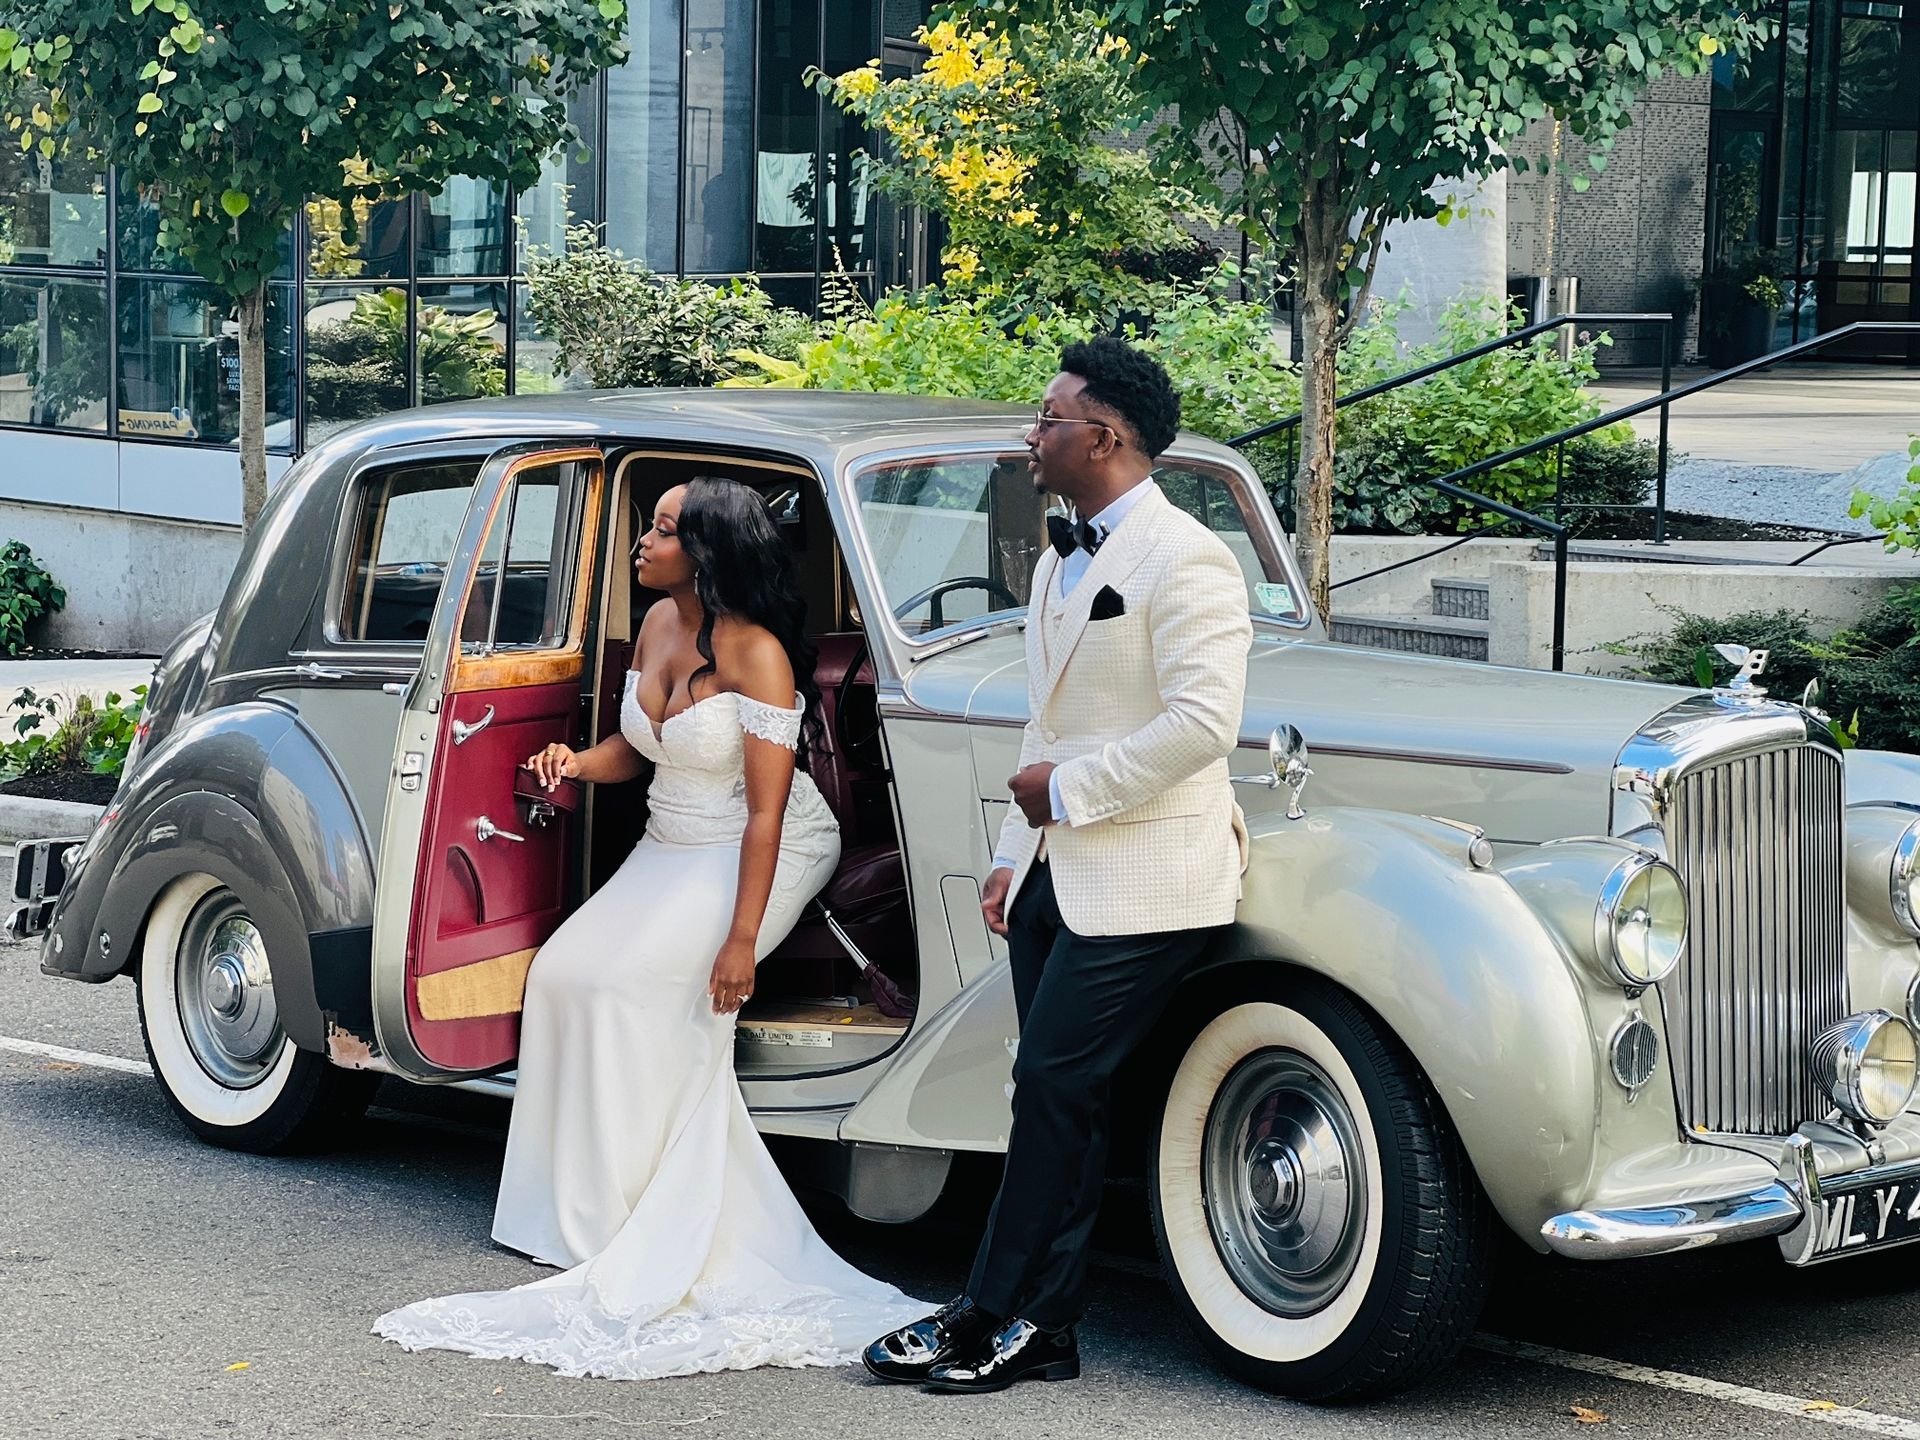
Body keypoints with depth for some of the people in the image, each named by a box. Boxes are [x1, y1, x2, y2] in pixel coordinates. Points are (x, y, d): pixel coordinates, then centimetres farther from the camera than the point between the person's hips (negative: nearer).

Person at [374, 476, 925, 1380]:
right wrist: (578, 763, -5)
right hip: (669, 848, 8)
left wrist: (741, 939, -28)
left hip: (758, 858, -8)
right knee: (566, 971, -7)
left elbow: (766, 812, -24)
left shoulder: (756, 654, -22)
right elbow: (634, 749, 18)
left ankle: (640, 1220, -12)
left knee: (633, 983, -24)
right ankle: (581, 1206, 1)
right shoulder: (658, 626, 2)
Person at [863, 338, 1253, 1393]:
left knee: (1052, 1086, -7)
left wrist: (1069, 788, -15)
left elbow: (1201, 721, -22)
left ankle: (993, 1316, 1)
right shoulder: (1059, 561, 17)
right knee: (1061, 1098, 9)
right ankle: (1041, 1332, 14)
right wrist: (1015, 852, 17)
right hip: (1058, 872, 9)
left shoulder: (1183, 560, -13)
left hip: (1141, 881, -9)